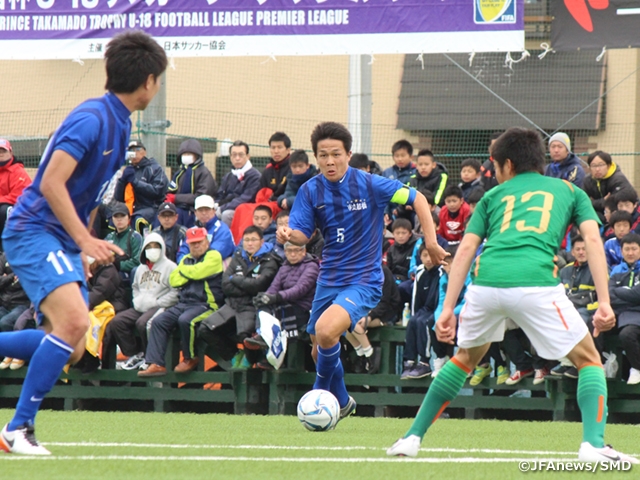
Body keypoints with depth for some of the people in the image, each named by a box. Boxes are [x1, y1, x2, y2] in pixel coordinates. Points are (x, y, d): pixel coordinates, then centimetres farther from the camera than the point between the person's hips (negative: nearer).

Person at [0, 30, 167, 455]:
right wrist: (85, 240, -24)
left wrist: (84, 251, 22)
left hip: (64, 242, 10)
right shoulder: (92, 118, -16)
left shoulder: (120, 123, 13)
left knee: (72, 348, 3)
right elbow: (51, 184, -22)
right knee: (74, 319, -26)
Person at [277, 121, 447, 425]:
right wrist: (289, 235, -31)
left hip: (364, 279, -5)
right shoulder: (310, 191, -3)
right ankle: (342, 403, 43)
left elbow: (417, 199, -3)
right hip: (329, 278, 5)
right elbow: (303, 234, -7)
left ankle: (321, 397, -7)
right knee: (320, 351, 15)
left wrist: (431, 242, -8)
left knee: (326, 330, -29)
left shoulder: (369, 184, -12)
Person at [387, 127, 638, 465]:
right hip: (536, 281, -3)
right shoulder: (570, 191, 26)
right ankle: (593, 445, -8)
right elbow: (593, 239, 10)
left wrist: (448, 309, 13)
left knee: (465, 358, 29)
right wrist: (604, 302, 5)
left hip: (486, 281, 3)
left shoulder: (494, 195, 28)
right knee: (588, 360, 13)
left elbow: (466, 249, 17)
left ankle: (412, 437, 27)